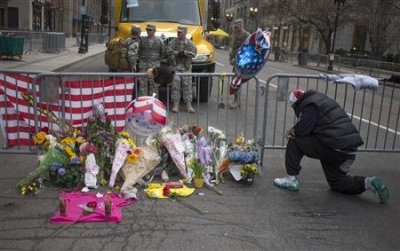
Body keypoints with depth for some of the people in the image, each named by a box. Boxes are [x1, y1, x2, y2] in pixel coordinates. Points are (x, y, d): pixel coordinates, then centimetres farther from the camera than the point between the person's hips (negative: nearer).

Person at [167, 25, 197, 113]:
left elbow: (193, 53, -6)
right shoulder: (173, 42, 3)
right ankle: (175, 105, 1)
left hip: (186, 67, 1)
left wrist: (184, 52, -15)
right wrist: (178, 54, -16)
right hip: (175, 66, -1)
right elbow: (169, 51, -9)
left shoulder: (189, 43, 5)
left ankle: (189, 105, 5)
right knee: (175, 84, -4)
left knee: (187, 85, 1)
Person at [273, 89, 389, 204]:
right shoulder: (321, 99, 22)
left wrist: (293, 131, 3)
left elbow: (301, 130, -18)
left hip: (334, 147, -10)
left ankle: (291, 179, 1)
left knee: (294, 142, -1)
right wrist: (295, 131, 8)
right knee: (337, 183, 23)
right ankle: (368, 182, 9)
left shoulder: (310, 106, -9)